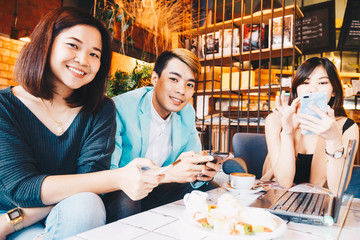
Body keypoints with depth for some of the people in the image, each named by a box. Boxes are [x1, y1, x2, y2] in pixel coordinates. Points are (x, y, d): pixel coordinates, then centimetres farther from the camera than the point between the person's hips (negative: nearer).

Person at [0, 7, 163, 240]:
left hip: (71, 220, 3)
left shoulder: (101, 110, -4)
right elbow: (19, 187, -21)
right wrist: (117, 178, -34)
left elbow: (90, 176, -12)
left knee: (86, 205, -30)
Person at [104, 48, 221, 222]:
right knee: (126, 200, -36)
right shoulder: (120, 108, -23)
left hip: (157, 191, 6)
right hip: (116, 195, -5)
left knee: (207, 190, -7)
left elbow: (193, 161, 6)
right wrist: (168, 173, -39)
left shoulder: (187, 113, -2)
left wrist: (201, 172, -19)